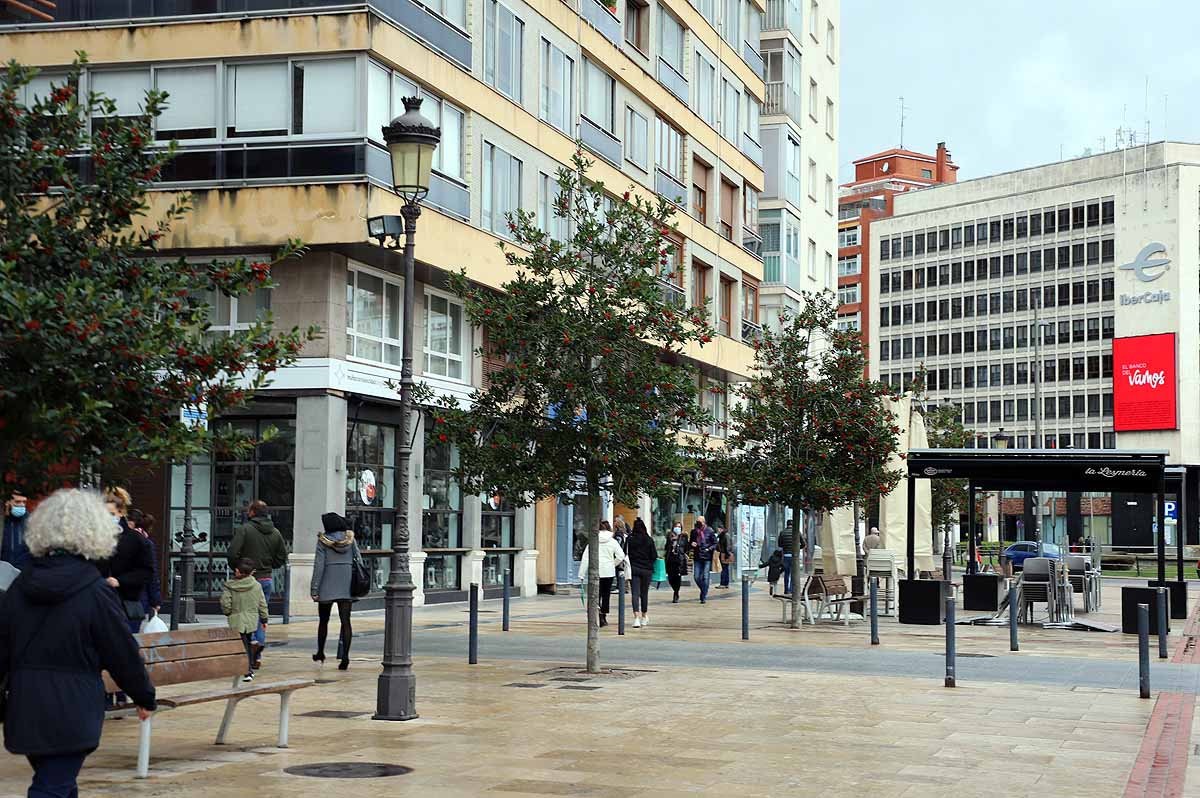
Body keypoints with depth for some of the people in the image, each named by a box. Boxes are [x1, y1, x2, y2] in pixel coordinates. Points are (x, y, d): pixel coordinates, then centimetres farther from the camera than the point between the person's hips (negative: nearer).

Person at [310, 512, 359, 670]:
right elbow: (359, 560, 3)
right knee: (345, 621, -1)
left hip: (328, 585, -2)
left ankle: (320, 653, 29)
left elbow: (319, 565, -9)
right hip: (347, 586, 2)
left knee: (323, 620, 16)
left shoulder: (323, 540, -6)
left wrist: (314, 589, -6)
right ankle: (345, 655, -12)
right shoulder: (350, 538, 3)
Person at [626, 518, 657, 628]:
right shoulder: (649, 540, -5)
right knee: (644, 593, 15)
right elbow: (654, 556, -1)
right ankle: (644, 617, 27)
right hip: (647, 570, 1)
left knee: (635, 593, -3)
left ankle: (637, 617, -19)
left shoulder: (630, 539, -6)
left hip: (634, 569, -1)